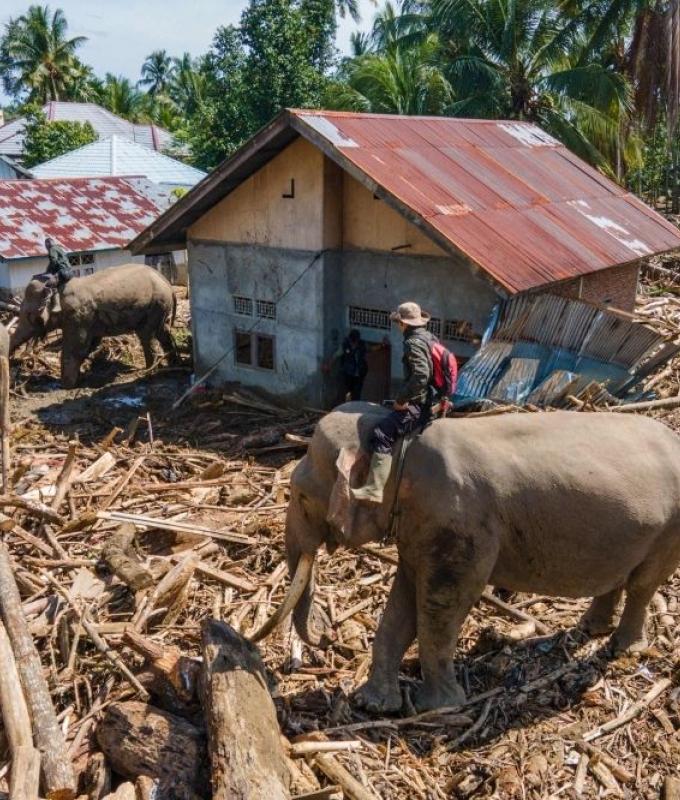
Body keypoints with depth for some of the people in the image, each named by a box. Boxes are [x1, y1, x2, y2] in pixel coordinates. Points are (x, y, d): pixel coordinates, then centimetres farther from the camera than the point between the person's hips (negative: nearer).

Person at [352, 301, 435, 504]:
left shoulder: (413, 343, -15)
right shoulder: (429, 337, 15)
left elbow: (420, 375, -28)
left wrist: (402, 399, -19)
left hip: (419, 404, -11)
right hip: (434, 399, 11)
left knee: (382, 434, -23)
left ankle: (374, 489, -34)